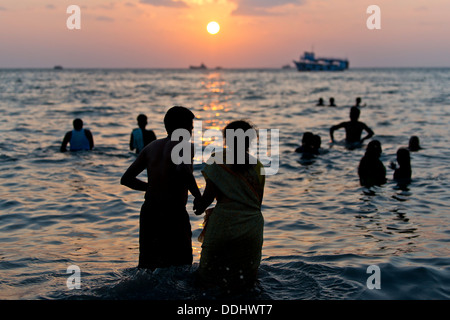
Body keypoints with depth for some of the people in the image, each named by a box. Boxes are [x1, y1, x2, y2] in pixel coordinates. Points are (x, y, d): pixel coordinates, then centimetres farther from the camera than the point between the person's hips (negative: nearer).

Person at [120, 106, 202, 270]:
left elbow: (126, 179, 12)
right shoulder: (185, 146, -6)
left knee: (146, 267, 13)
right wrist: (199, 198, -15)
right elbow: (184, 171, -29)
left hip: (148, 212, 6)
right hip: (173, 214, -6)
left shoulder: (151, 147, 12)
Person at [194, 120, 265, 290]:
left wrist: (199, 208, 13)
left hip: (223, 225, -3)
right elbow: (258, 202, 9)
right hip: (251, 228, 3)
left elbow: (209, 194, -6)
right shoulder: (257, 166, 7)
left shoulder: (218, 161, -4)